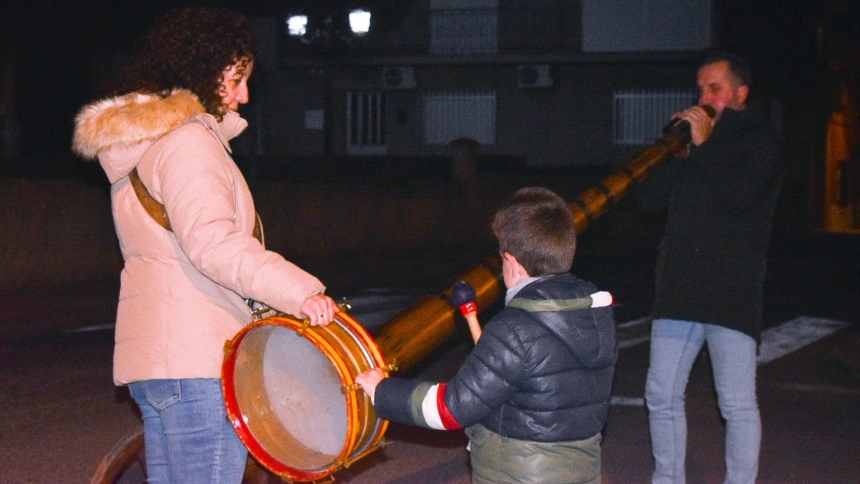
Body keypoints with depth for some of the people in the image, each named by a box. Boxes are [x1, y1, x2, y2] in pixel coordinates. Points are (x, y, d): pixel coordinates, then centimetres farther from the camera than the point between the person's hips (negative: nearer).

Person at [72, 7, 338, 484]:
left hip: (150, 354, 10)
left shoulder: (139, 140, 21)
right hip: (196, 359, -10)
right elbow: (211, 242, -25)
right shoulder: (187, 141, -12)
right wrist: (298, 291, -31)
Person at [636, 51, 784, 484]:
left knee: (737, 404, -5)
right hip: (679, 287, 6)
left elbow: (742, 194, -17)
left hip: (731, 291, -6)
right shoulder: (690, 138, 17)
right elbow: (648, 197, 9)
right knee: (662, 396, 9)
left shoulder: (758, 141, 1)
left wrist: (704, 145, -12)